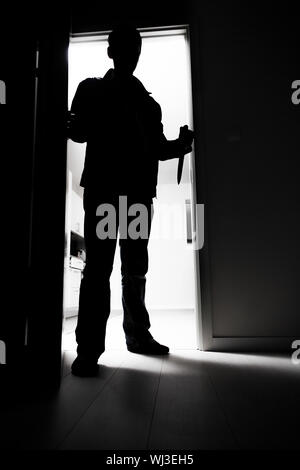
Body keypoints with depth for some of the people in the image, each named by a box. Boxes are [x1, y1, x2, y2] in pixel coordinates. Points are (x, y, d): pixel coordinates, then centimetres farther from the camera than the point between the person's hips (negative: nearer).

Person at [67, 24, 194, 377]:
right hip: (102, 189, -3)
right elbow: (77, 131, 3)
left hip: (139, 192, 4)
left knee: (136, 269, 6)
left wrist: (179, 146, -3)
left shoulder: (147, 100, 22)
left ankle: (137, 334, 18)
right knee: (97, 268, -10)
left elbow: (156, 146, 17)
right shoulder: (91, 89, 14)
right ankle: (88, 349, -5)